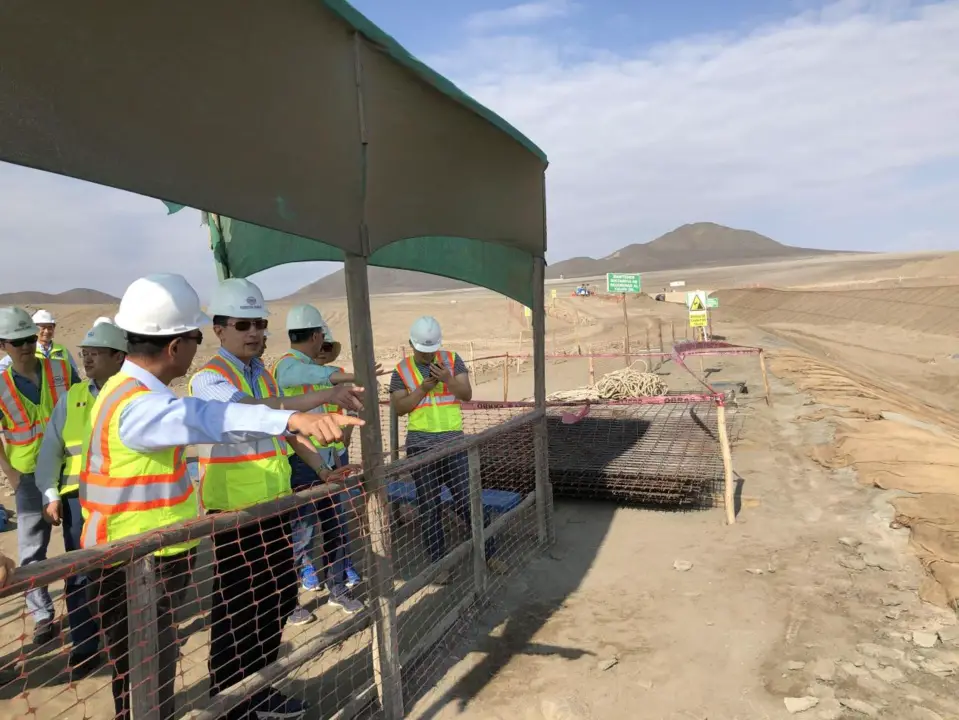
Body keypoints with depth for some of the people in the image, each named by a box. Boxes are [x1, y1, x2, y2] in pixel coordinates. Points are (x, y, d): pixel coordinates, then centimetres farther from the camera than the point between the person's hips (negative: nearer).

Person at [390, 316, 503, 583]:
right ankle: (439, 563, 19)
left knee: (468, 501, 4)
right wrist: (422, 389, -17)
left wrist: (448, 379, -23)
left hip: (454, 443, 0)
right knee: (429, 507, 7)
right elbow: (398, 407, -5)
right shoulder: (402, 371, 1)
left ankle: (489, 554, 19)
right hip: (420, 446, 0)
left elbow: (467, 395, -5)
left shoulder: (452, 360, 2)